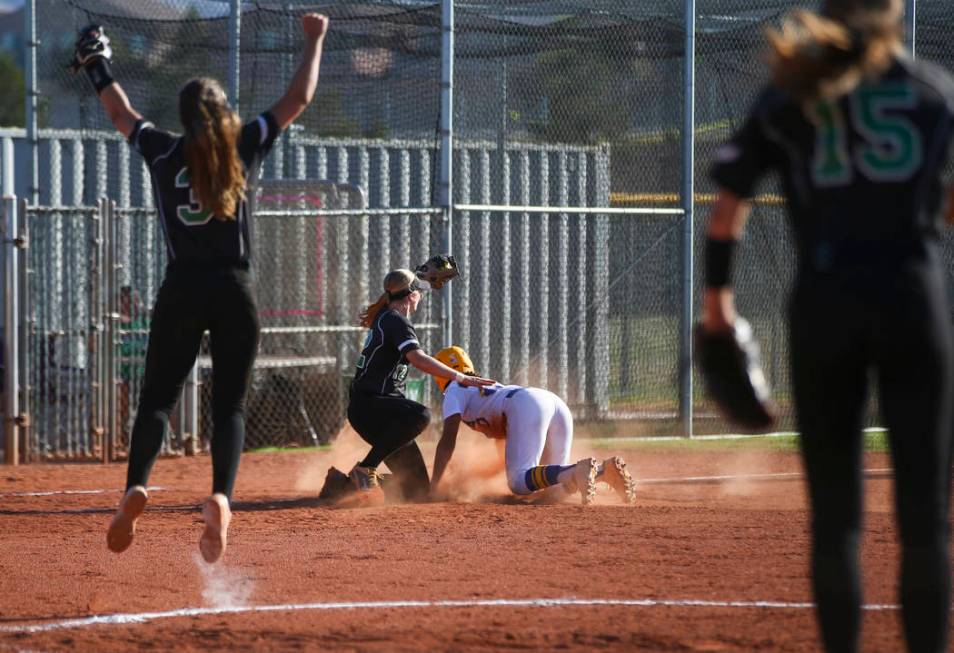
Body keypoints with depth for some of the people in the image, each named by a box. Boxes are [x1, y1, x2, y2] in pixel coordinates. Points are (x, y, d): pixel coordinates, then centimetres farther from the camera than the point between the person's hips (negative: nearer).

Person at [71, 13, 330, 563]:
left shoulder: (163, 152, 4)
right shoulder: (245, 147, 1)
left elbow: (120, 113, 21)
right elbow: (300, 98, 7)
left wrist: (98, 67, 37)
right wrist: (315, 41, 20)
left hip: (181, 290, 0)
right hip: (234, 291, 0)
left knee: (158, 396, 4)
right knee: (230, 404, 3)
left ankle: (137, 485, -21)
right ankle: (221, 497, -21)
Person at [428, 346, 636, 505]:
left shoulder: (455, 390, 19)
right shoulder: (490, 386, 41)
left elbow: (448, 440, 6)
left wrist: (434, 487, 5)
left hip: (528, 406, -8)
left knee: (519, 483, -17)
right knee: (557, 486, 12)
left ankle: (577, 471, -40)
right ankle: (606, 469, -15)